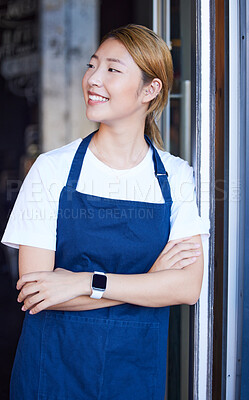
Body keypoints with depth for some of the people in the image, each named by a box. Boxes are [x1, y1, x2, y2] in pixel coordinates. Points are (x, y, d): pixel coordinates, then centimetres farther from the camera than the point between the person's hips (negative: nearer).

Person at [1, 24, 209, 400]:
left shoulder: (175, 176, -2)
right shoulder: (52, 168, -7)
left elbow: (188, 287, -11)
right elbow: (33, 293, -12)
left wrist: (86, 282, -20)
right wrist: (149, 282, -14)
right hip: (54, 368, -1)